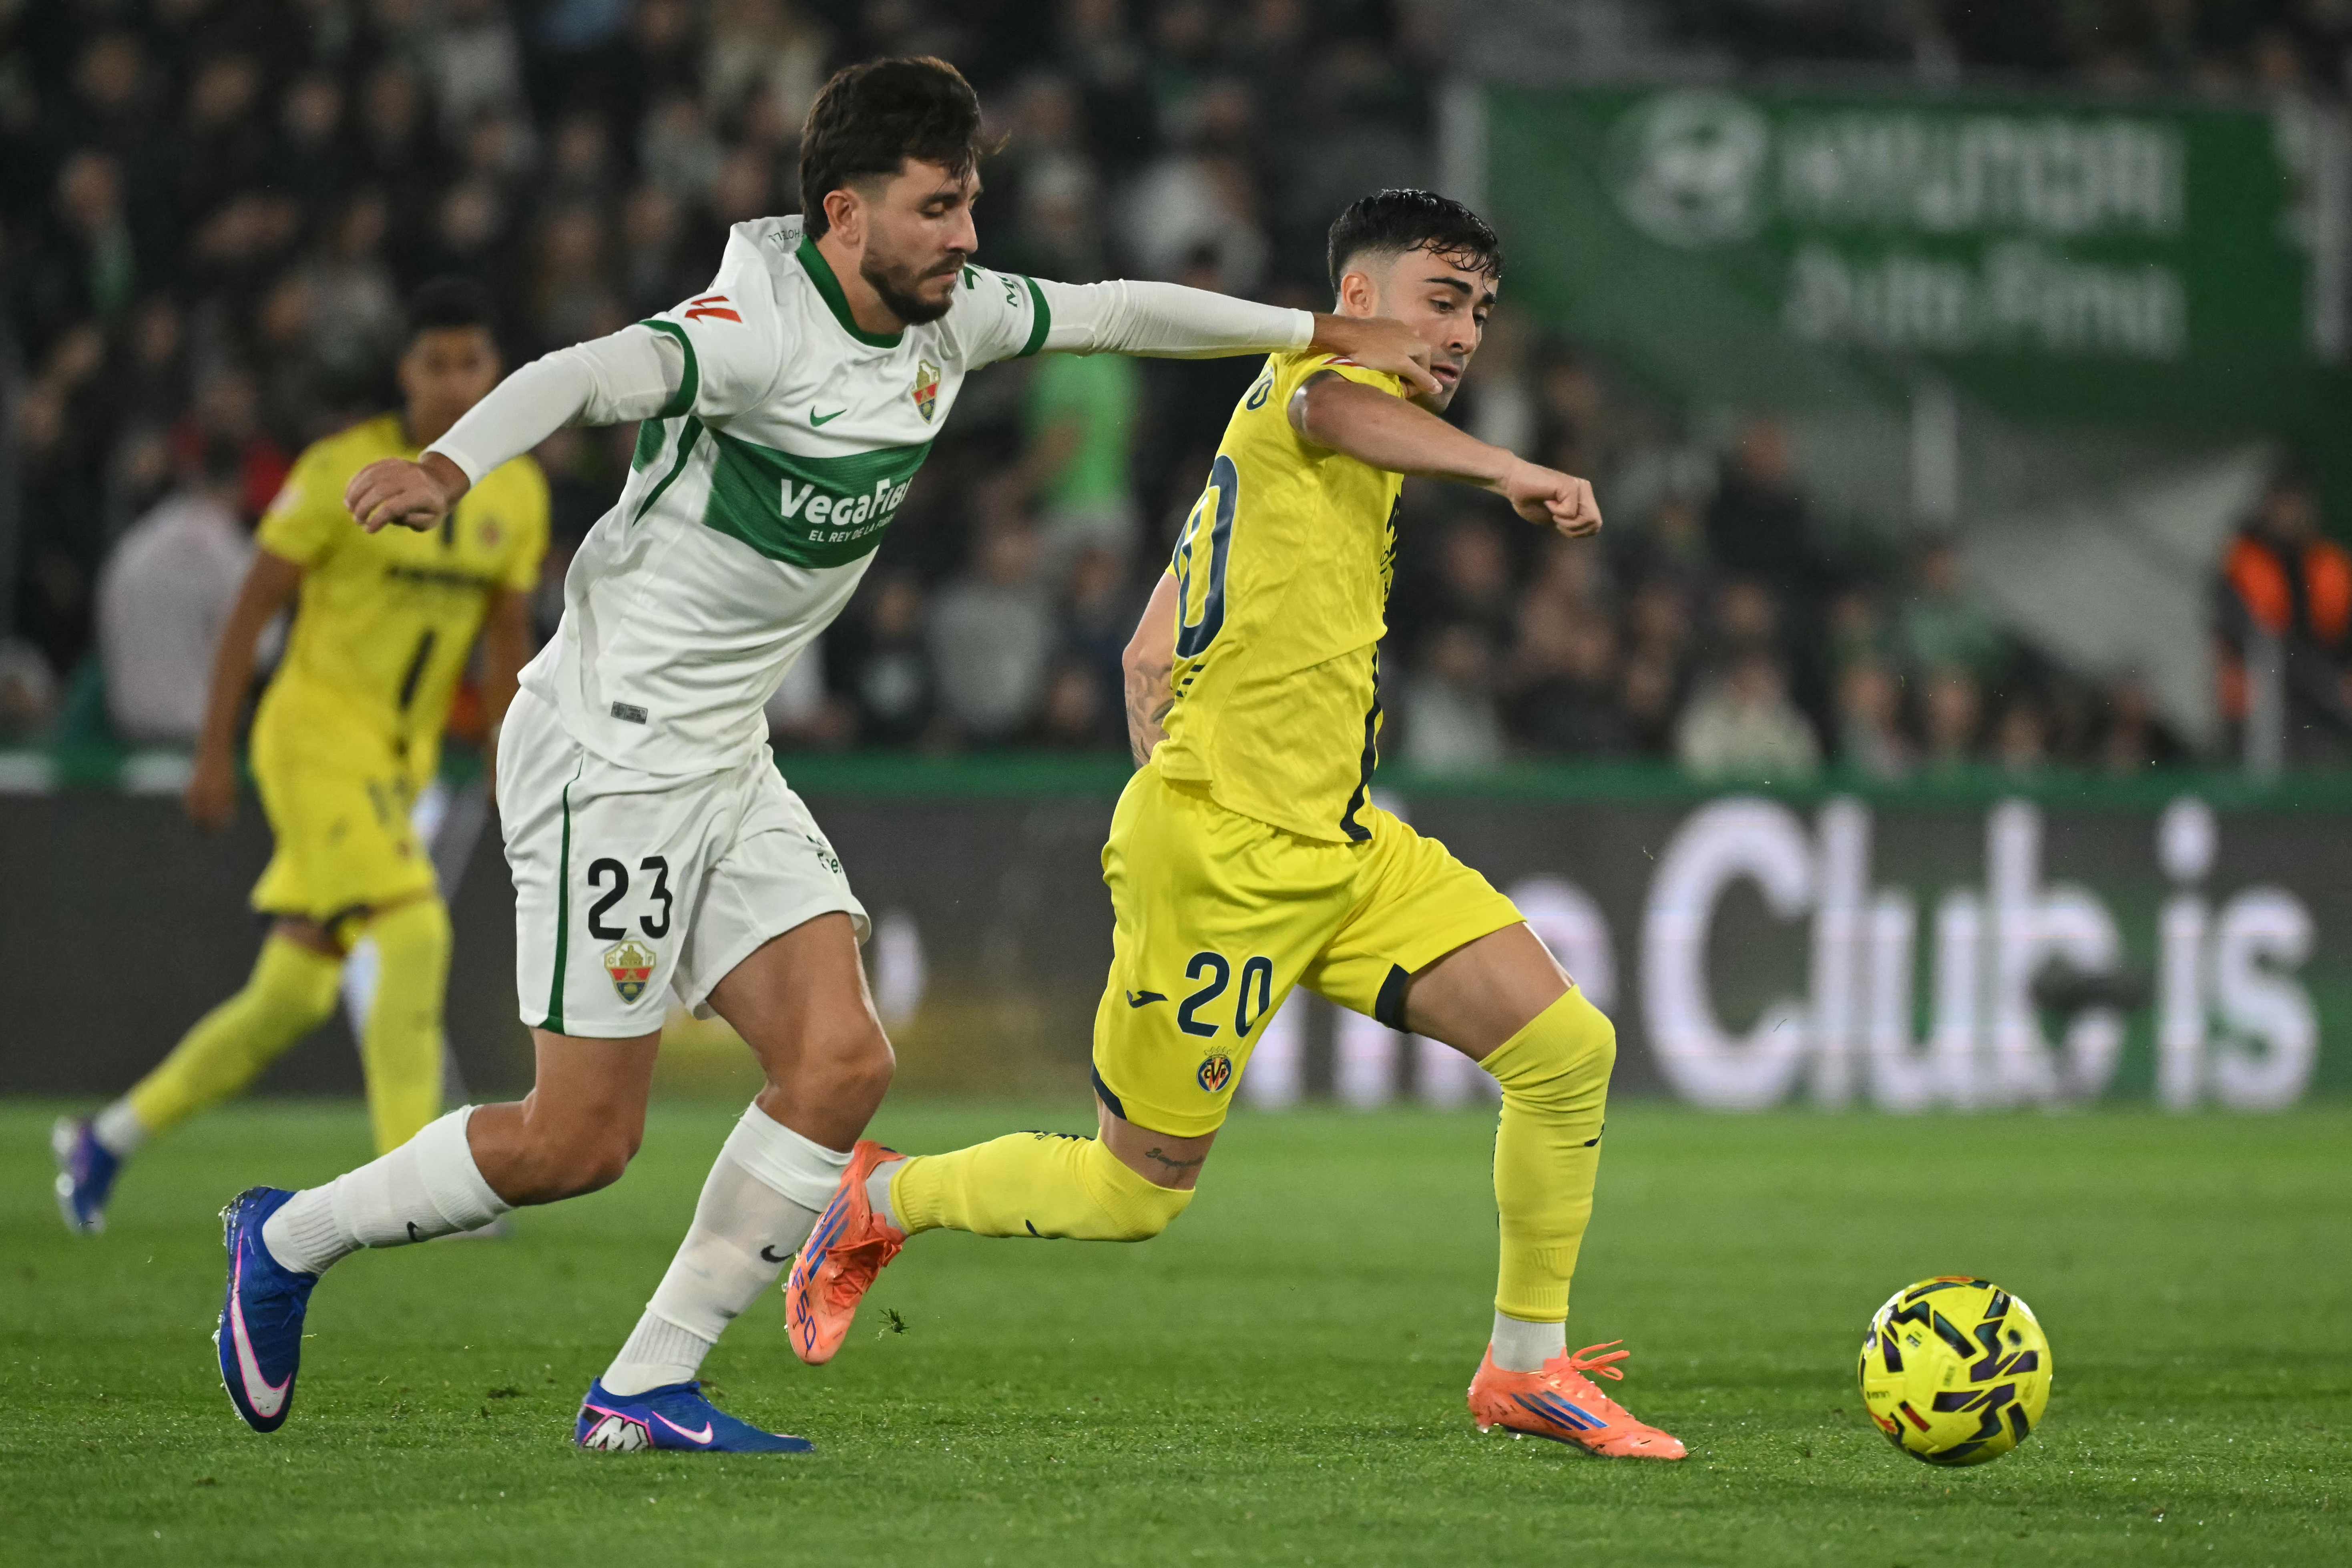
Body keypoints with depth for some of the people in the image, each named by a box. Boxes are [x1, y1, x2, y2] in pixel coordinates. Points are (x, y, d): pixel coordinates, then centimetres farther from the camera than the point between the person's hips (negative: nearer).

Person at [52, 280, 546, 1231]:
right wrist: (214, 753, -9)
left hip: (400, 760, 6)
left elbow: (507, 643, 14)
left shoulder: (517, 494, 5)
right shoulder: (341, 472, -11)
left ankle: (106, 1142, 23)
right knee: (414, 932, -23)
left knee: (292, 1001, 8)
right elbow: (252, 609, -7)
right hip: (316, 734, -6)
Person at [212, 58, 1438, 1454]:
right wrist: (449, 465, -58)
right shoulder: (760, 329, -22)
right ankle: (288, 1244, 16)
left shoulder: (947, 317, 4)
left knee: (842, 1063, -5)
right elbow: (582, 377, -39)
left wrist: (1323, 333, 21)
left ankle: (645, 1392, 3)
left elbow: (1115, 313, 19)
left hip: (727, 763, 9)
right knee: (581, 1141, -6)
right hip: (611, 748, -8)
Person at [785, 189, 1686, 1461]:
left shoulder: (1334, 453, 21)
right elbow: (1330, 403, -36)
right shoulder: (1306, 378, -7)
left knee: (1570, 1049, -4)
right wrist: (1502, 470, -49)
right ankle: (880, 1200, 27)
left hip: (1344, 852, 9)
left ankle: (1526, 1367, 8)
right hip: (1217, 857, -9)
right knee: (1134, 1197, 2)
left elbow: (1148, 656, 23)